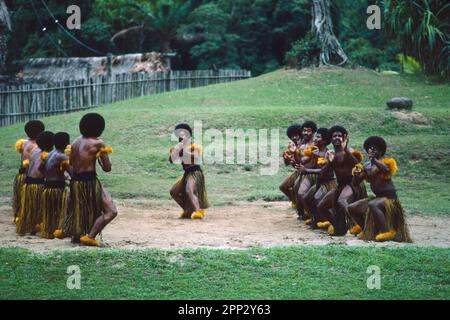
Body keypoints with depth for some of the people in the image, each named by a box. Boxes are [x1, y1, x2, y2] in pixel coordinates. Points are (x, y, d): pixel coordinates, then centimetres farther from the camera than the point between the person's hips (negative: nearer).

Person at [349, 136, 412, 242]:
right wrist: (356, 174, -15)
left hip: (389, 197, -8)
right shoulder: (367, 165, 9)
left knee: (372, 205, -37)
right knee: (352, 208, 5)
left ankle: (387, 232, -29)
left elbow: (386, 169, -34)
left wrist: (374, 159, -36)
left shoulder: (385, 161, -10)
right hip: (377, 197, 8)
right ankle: (367, 231, 19)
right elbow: (358, 180, 5)